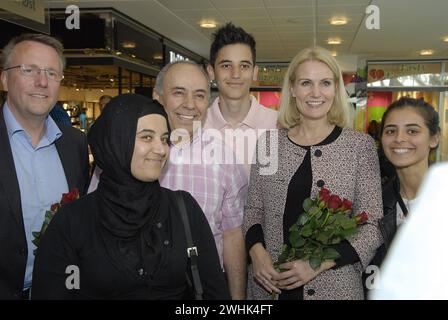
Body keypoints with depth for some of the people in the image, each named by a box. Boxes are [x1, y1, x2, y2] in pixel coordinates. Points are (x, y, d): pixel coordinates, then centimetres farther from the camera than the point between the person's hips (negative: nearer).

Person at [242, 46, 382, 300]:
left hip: (334, 286, -1)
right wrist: (256, 250, -10)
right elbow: (254, 208, 7)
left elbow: (373, 227, -7)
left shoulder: (360, 145, -6)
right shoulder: (269, 141, 0)